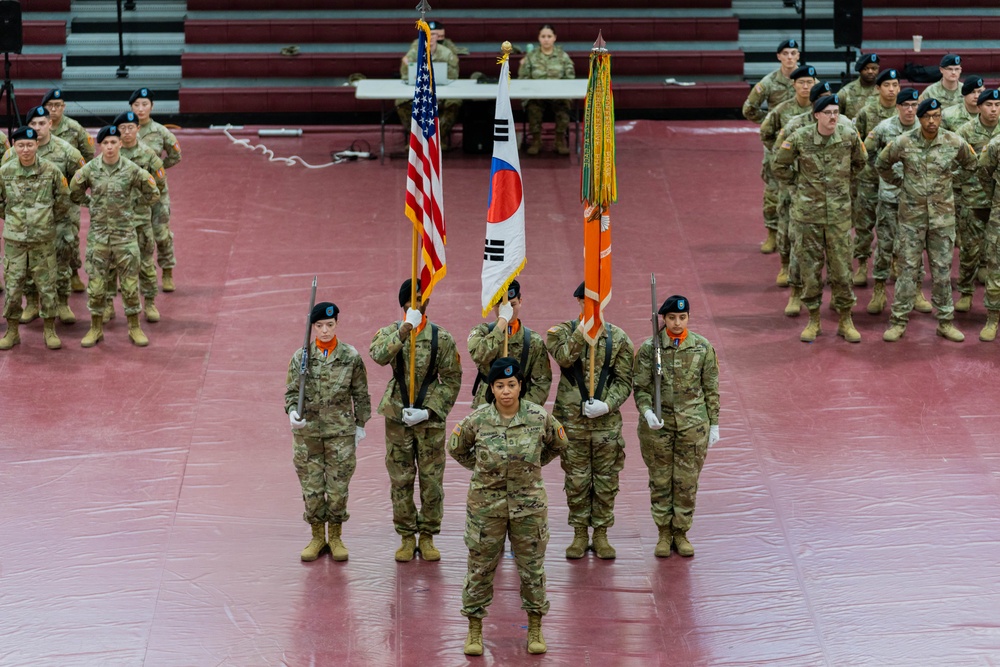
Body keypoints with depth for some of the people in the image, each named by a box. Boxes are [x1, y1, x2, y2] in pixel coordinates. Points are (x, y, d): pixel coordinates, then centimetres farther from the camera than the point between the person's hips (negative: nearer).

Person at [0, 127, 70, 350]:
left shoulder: (51, 171, -5)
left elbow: (63, 201, 6)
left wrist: (48, 219, 9)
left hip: (44, 239, -1)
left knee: (47, 285, 5)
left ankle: (50, 330, 17)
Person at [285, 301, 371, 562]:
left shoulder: (351, 357, -2)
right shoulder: (300, 357, -1)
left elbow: (360, 394, 6)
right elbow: (292, 391, 2)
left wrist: (360, 426, 8)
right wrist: (293, 412, -17)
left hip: (341, 432, -1)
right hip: (307, 431, 1)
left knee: (338, 488, 2)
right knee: (311, 488, 5)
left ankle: (335, 537, 19)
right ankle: (317, 537, 20)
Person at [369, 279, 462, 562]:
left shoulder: (441, 338, 0)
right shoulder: (390, 333, 2)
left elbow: (452, 380, 1)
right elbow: (379, 355, -22)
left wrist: (428, 411, -9)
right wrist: (405, 328, -27)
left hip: (430, 420, 0)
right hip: (397, 417, 1)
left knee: (432, 480, 2)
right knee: (400, 480, 5)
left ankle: (427, 536, 14)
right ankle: (407, 537, 15)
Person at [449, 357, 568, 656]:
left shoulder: (539, 418, -8)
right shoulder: (477, 421, -9)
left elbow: (558, 444, 12)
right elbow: (456, 449, 10)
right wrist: (481, 468, 7)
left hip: (529, 505, 1)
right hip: (486, 505, 0)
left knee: (532, 566, 10)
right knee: (480, 567, 7)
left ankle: (535, 629, 25)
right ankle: (474, 630, 20)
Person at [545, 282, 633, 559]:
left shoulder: (618, 338, 3)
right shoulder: (562, 331, 0)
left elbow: (624, 381, 1)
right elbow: (564, 357, -21)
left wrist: (607, 405, -14)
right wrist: (583, 328, -26)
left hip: (607, 420, 1)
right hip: (572, 419, -1)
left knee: (606, 479, 7)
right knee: (576, 479, 6)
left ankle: (601, 534, 18)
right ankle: (580, 534, 18)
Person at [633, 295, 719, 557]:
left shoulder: (703, 347, -1)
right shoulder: (649, 348, -5)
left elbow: (711, 389, 5)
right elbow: (641, 387, -2)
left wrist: (714, 424, 6)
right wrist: (647, 411, -20)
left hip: (693, 426, 1)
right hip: (658, 425, -1)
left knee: (687, 482, 6)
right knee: (660, 481, 7)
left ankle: (681, 533, 20)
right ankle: (664, 533, 22)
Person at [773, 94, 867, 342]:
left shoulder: (850, 136, -6)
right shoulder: (800, 138, -10)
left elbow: (859, 163, 15)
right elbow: (780, 166, 5)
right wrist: (800, 182, 5)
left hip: (839, 211, 1)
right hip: (808, 211, -1)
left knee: (841, 266, 4)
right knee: (810, 266, 5)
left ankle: (845, 320, 15)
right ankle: (813, 320, 18)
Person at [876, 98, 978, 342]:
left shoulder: (955, 143, -7)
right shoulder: (904, 143, -8)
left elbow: (970, 164, 13)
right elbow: (881, 164, 9)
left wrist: (951, 184, 10)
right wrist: (899, 182, 7)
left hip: (942, 214, 1)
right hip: (912, 213, -1)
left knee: (942, 269, 6)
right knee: (908, 268, 3)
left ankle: (946, 322, 15)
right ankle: (898, 322, 9)